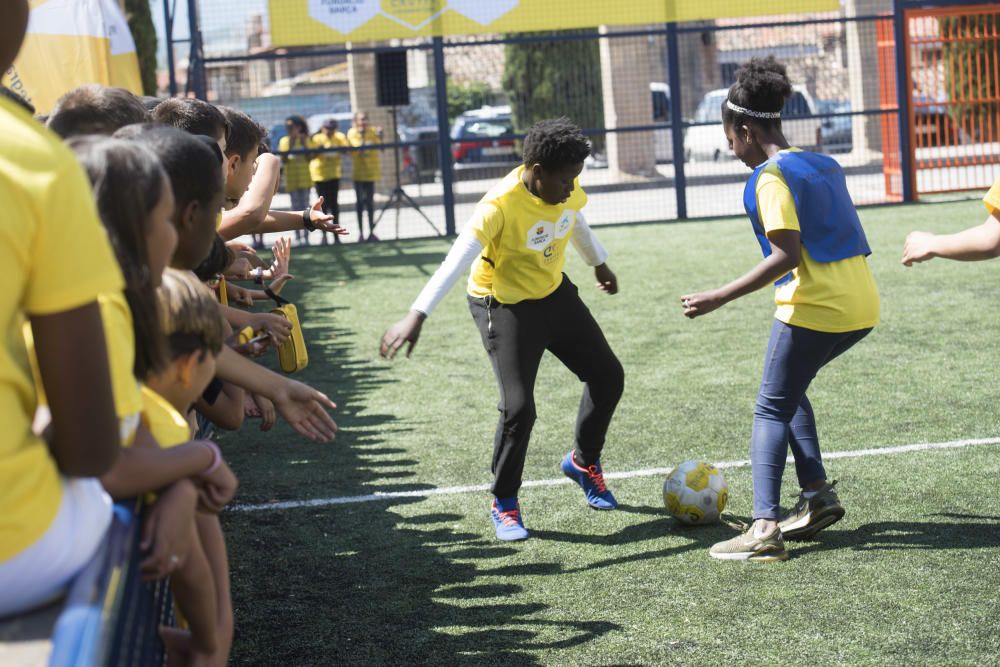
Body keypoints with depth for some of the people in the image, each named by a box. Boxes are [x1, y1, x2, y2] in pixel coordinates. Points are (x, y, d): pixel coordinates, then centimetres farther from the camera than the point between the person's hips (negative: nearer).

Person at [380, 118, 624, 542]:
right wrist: (417, 316, -49)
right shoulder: (501, 205, -32)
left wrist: (599, 264, 30)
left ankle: (584, 461, 36)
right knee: (518, 407, -17)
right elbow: (457, 260, -40)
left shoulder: (567, 190, -11)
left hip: (555, 294, 7)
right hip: (504, 306, -7)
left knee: (608, 376, 10)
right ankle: (504, 504, 6)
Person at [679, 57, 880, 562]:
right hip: (861, 306, 8)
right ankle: (817, 495, 19)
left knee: (771, 409, 0)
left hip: (815, 308, -8)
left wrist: (720, 297, -19)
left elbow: (786, 256, -19)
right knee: (789, 392, 25)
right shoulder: (824, 165, 15)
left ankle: (764, 529, -9)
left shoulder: (771, 178, -10)